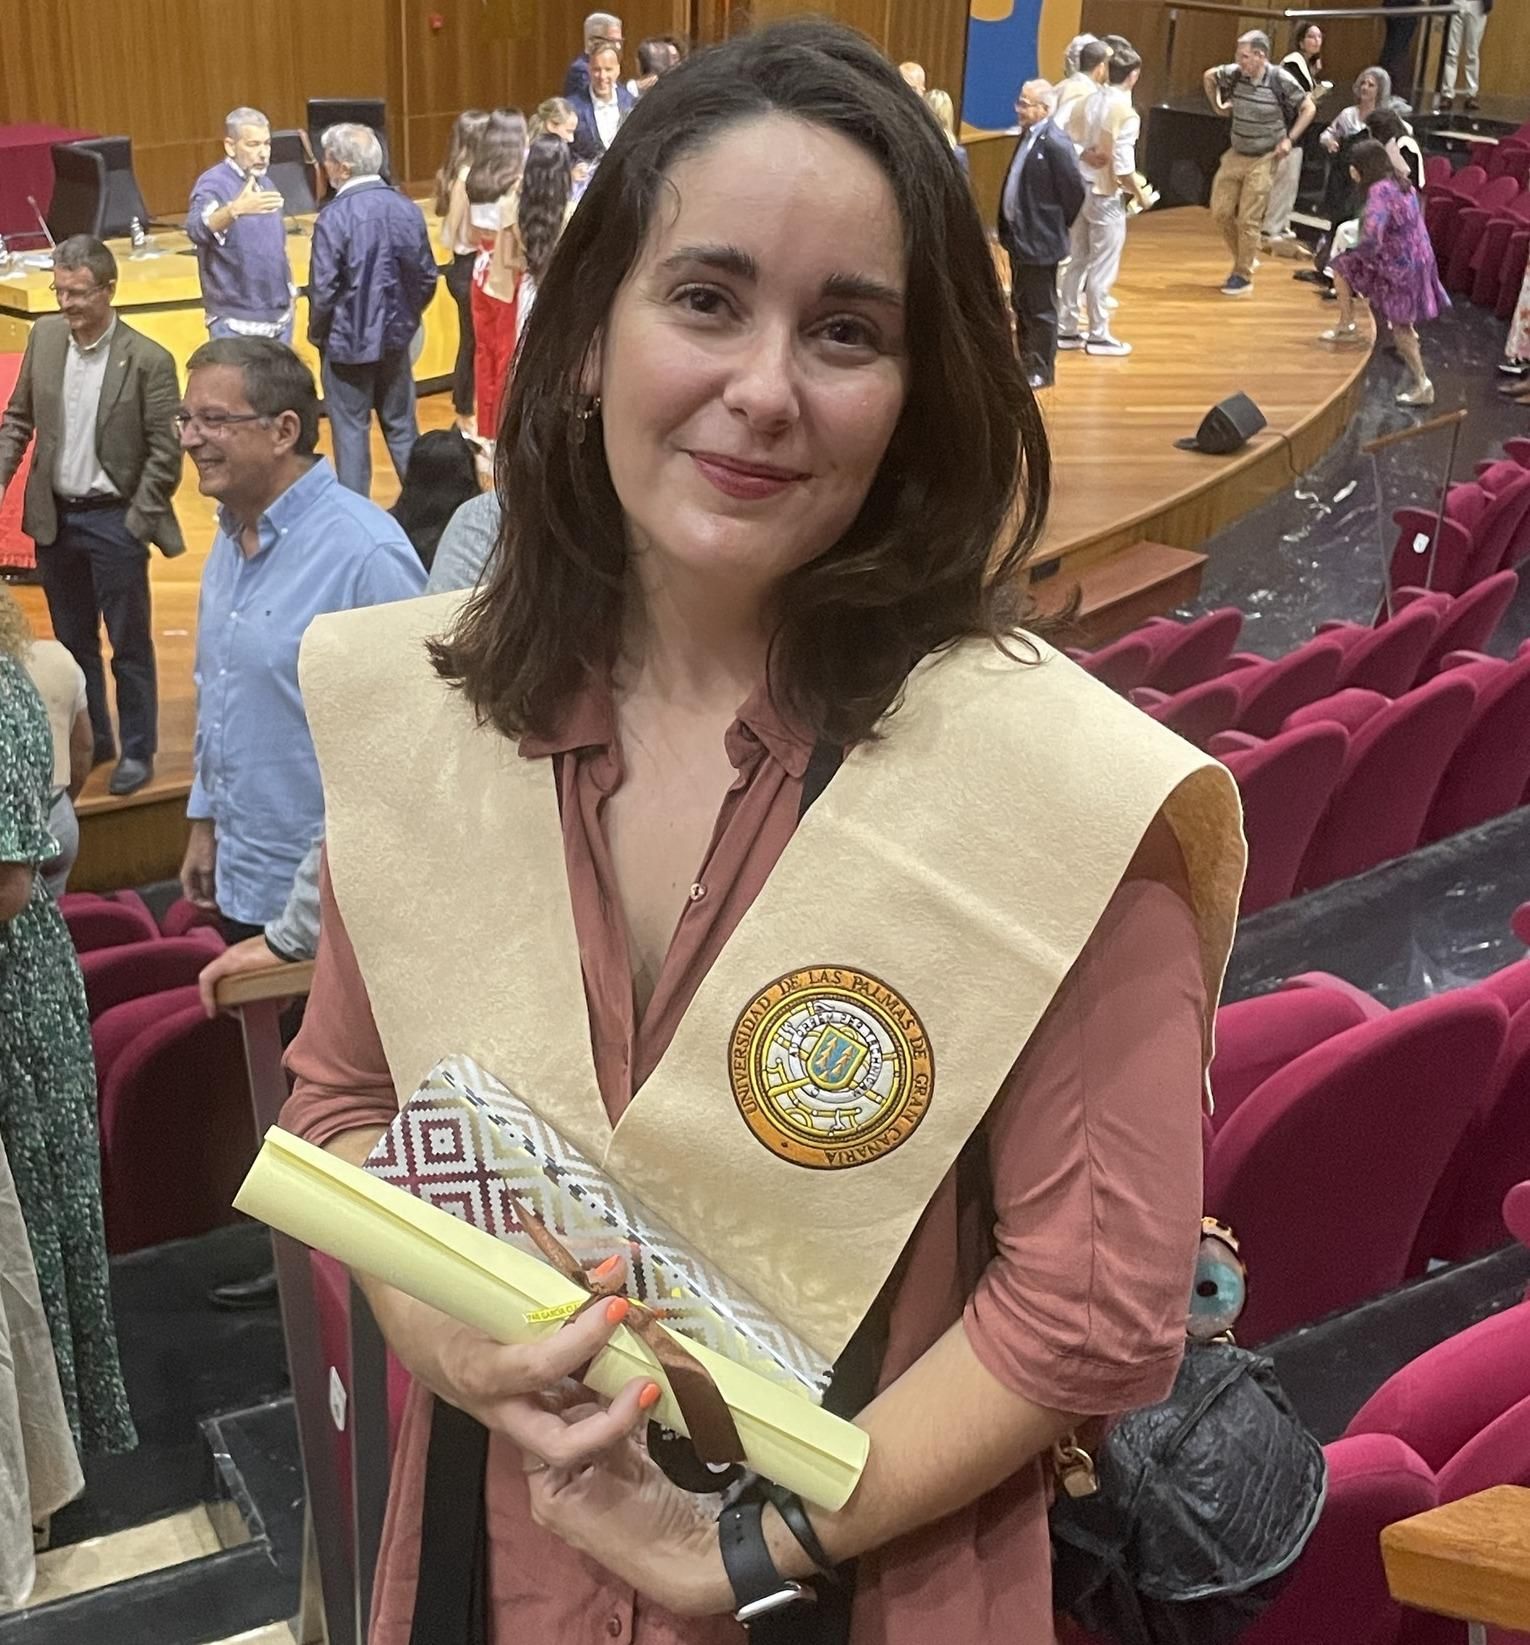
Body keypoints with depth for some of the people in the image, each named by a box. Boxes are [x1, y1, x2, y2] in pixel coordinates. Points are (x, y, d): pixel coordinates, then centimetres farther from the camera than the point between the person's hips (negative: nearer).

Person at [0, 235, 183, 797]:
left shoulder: (148, 361, -15)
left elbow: (165, 454, -12)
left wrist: (135, 522, -12)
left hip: (113, 520, -5)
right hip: (54, 517, 5)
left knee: (129, 645, 5)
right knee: (72, 640, 17)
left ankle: (137, 752, 19)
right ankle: (90, 741, 32)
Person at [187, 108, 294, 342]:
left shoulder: (263, 183, 11)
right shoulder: (213, 184, -14)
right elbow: (197, 230, -35)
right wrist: (235, 209, -52)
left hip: (280, 318, 8)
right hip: (237, 324, -8)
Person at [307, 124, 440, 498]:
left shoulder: (334, 216, -19)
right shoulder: (406, 209, -4)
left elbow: (324, 289, -18)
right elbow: (427, 276, 2)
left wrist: (318, 334, -1)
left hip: (347, 341, -5)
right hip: (395, 338, 5)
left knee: (351, 431, 6)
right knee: (402, 425, 16)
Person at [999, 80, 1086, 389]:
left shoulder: (1055, 144, -21)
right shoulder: (1028, 135, 7)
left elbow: (1075, 190, -18)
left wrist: (1059, 226, -6)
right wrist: (1008, 227, 13)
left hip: (1040, 239, -9)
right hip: (1019, 236, 9)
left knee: (1041, 309, 3)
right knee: (1020, 304, 19)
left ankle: (1041, 371, 14)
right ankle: (1026, 362, 32)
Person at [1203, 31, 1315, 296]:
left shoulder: (1281, 81, -19)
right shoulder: (1233, 74, -9)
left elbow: (1309, 108, -6)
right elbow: (1208, 77, 13)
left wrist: (1289, 139, -14)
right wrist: (1218, 106, 9)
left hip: (1264, 159, -5)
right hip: (1235, 155, 5)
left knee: (1248, 219, -4)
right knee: (1220, 211, 6)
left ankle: (1243, 276, 10)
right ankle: (1244, 259, 27)